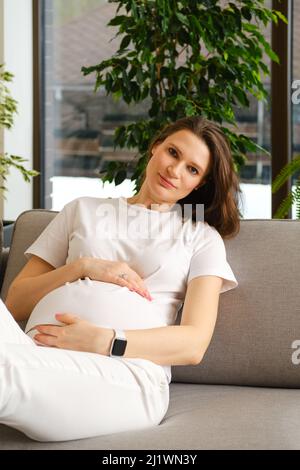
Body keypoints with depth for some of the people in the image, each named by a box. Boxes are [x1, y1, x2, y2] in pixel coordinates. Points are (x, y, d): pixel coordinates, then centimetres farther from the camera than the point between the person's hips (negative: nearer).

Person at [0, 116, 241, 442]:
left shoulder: (203, 237, 22)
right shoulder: (83, 211, 29)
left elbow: (193, 344, 6)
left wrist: (104, 341, -10)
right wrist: (84, 267, 4)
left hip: (127, 371, -3)